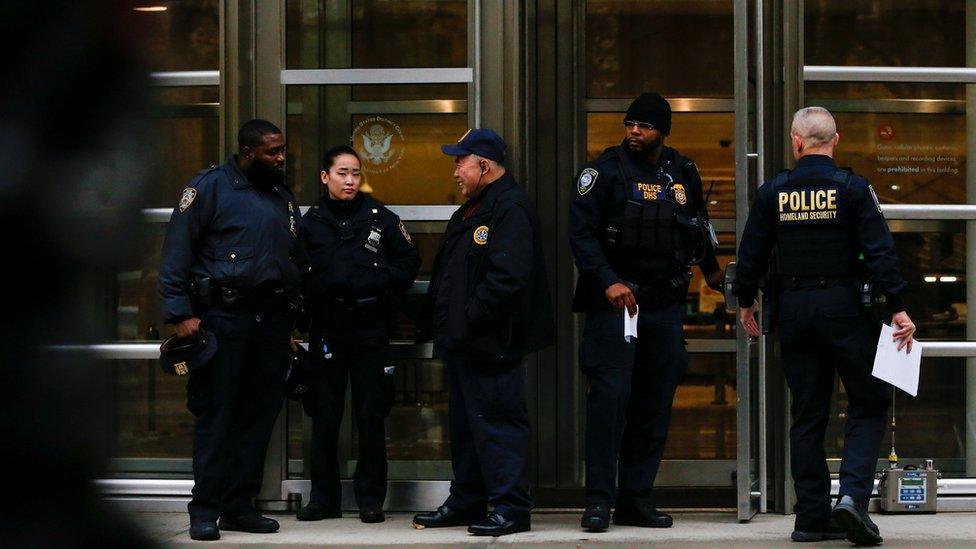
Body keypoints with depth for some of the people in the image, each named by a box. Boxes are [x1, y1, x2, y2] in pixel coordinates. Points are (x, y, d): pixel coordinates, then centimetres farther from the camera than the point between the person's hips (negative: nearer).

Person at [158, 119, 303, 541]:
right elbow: (176, 253, -7)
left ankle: (239, 504, 13)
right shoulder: (210, 187, -3)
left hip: (271, 317, 6)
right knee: (216, 413, -5)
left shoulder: (282, 197, 17)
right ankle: (205, 510, -1)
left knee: (260, 413, 6)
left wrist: (292, 318, 14)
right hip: (223, 316, -6)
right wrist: (181, 314, -15)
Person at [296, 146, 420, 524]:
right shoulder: (310, 222, 5)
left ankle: (371, 498, 8)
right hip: (326, 329, 1)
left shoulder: (380, 218, 5)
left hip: (371, 327, -1)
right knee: (324, 416, 6)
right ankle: (324, 497, 14)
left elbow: (409, 260, 11)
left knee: (371, 416, 1)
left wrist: (386, 281, -2)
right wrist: (316, 292, -8)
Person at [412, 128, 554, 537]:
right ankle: (466, 502, 24)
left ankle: (511, 507, -5)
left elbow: (508, 278, -26)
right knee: (465, 423, 16)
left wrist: (471, 320, -23)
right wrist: (434, 320, 16)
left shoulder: (511, 209, -15)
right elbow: (447, 276, 25)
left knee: (497, 423, -8)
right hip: (461, 342, 11)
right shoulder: (469, 211, 19)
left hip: (489, 345, -11)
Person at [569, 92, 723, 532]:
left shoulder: (683, 174, 11)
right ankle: (599, 500, -8)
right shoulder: (606, 170, -4)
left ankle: (636, 499, 12)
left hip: (666, 303, 5)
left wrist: (710, 268, 34)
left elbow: (698, 225, 28)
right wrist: (608, 282, -19)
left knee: (656, 403, 5)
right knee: (610, 396, -12)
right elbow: (581, 231, -10)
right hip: (615, 299, -5)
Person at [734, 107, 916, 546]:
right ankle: (853, 494, -15)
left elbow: (751, 254, 6)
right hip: (843, 307, -3)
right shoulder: (852, 188, -6)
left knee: (806, 414, 9)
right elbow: (880, 251, -11)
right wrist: (897, 308, -9)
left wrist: (745, 303, 21)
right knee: (868, 404, 5)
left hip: (792, 310, 3)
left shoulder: (772, 193, 2)